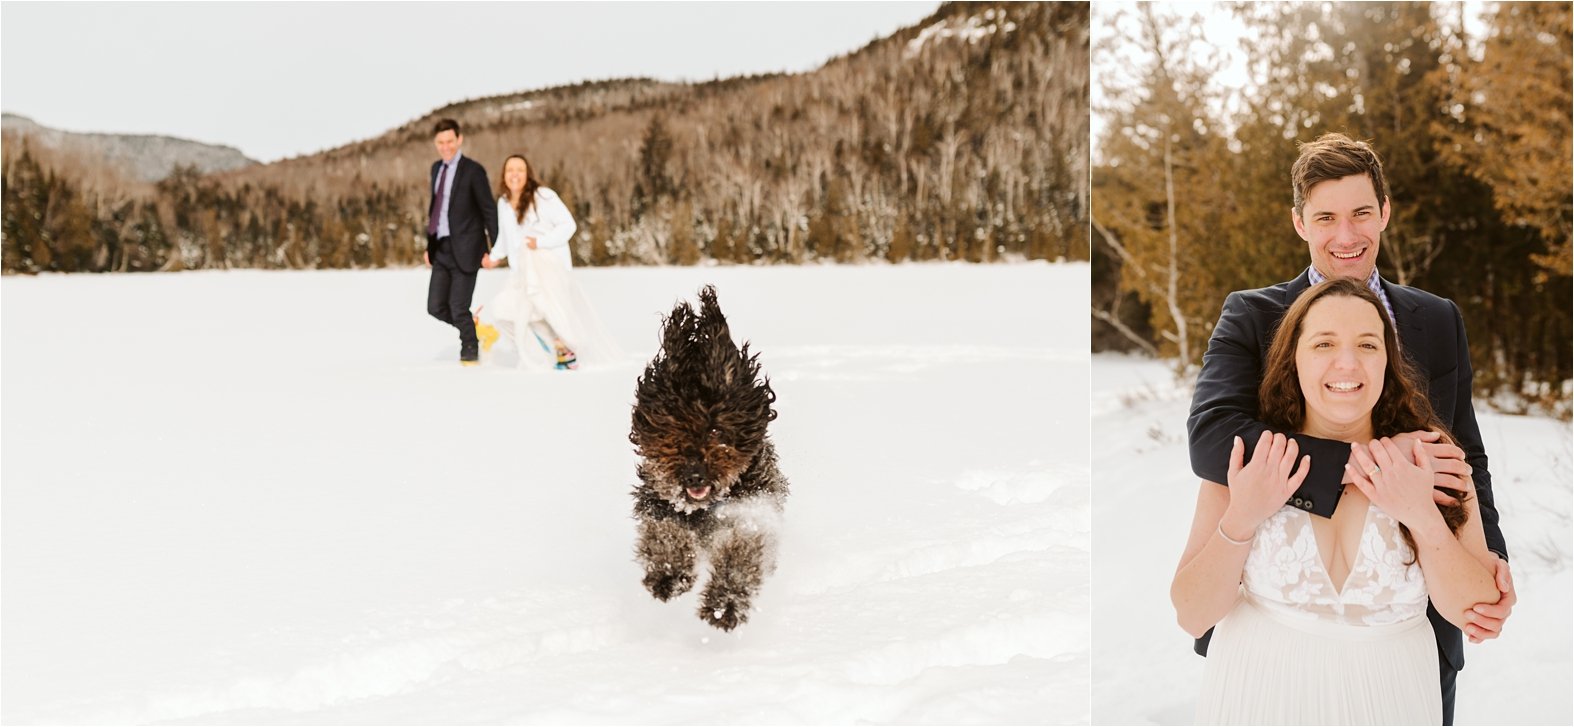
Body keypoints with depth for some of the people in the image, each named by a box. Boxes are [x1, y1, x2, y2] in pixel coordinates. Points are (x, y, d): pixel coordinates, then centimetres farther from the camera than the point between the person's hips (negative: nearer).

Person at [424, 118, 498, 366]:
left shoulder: (473, 170, -10)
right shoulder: (437, 168, 11)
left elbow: (489, 211, -8)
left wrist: (495, 249, -11)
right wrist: (429, 245, 15)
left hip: (464, 249, -7)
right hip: (441, 249, 7)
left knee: (458, 309, -4)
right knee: (436, 307, 5)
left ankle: (470, 351, 19)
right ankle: (474, 327, 29)